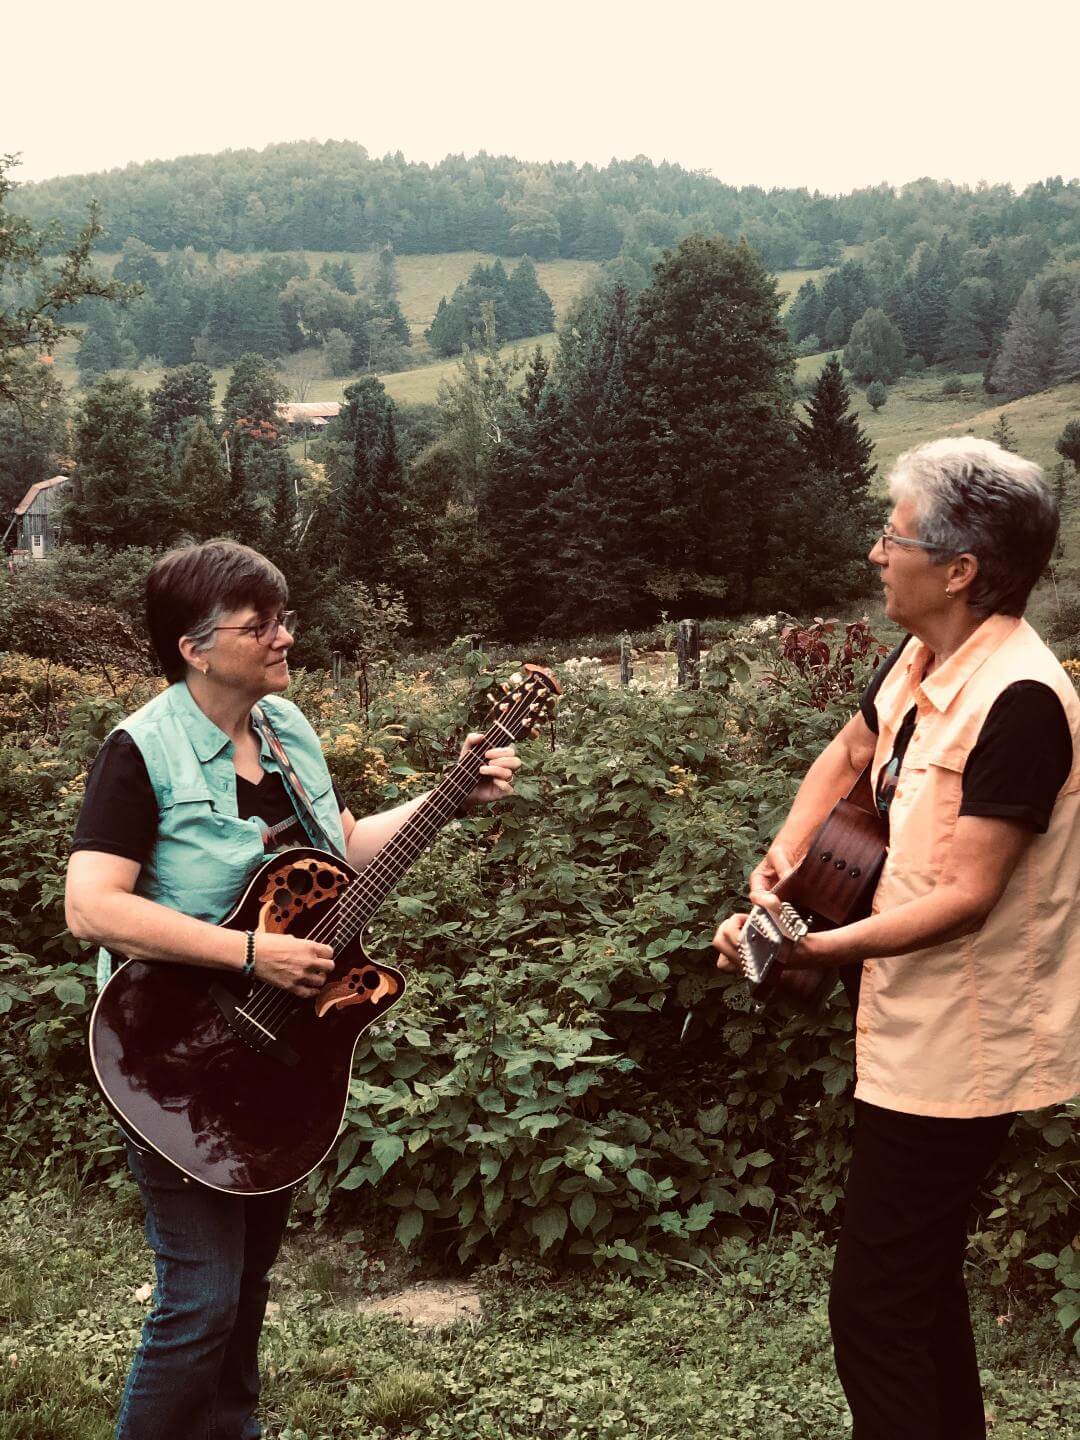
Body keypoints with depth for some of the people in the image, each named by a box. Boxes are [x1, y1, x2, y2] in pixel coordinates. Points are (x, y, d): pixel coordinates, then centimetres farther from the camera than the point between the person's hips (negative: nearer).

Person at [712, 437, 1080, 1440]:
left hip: (958, 1050, -9)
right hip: (914, 1030, 9)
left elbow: (966, 897, -26)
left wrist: (813, 950, -28)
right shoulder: (921, 660, 3)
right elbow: (847, 756, 20)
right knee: (922, 1280, 23)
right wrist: (786, 854, 5)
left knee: (874, 1309, -2)